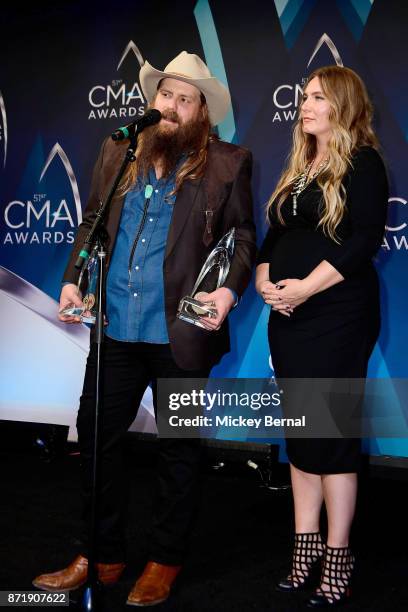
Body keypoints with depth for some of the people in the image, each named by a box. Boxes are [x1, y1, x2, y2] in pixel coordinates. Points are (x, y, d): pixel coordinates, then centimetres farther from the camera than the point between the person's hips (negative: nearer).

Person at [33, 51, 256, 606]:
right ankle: (102, 556, 31)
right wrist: (73, 279, 2)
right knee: (95, 436, 12)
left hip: (180, 333, -4)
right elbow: (92, 223, 15)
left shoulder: (227, 164, -2)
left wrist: (229, 290, -17)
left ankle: (166, 562, 30)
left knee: (178, 450, 11)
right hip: (114, 330, 4)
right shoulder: (119, 153, 9)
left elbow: (242, 237, -1)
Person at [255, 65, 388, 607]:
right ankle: (306, 548, 21)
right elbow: (274, 234, 16)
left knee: (331, 435, -3)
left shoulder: (362, 162, -4)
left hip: (337, 318, -7)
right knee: (299, 434, 10)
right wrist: (264, 279, -3)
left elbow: (366, 238, -16)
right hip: (287, 318, 7)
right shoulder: (299, 168, 18)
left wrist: (305, 287, -20)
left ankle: (337, 559, 10)